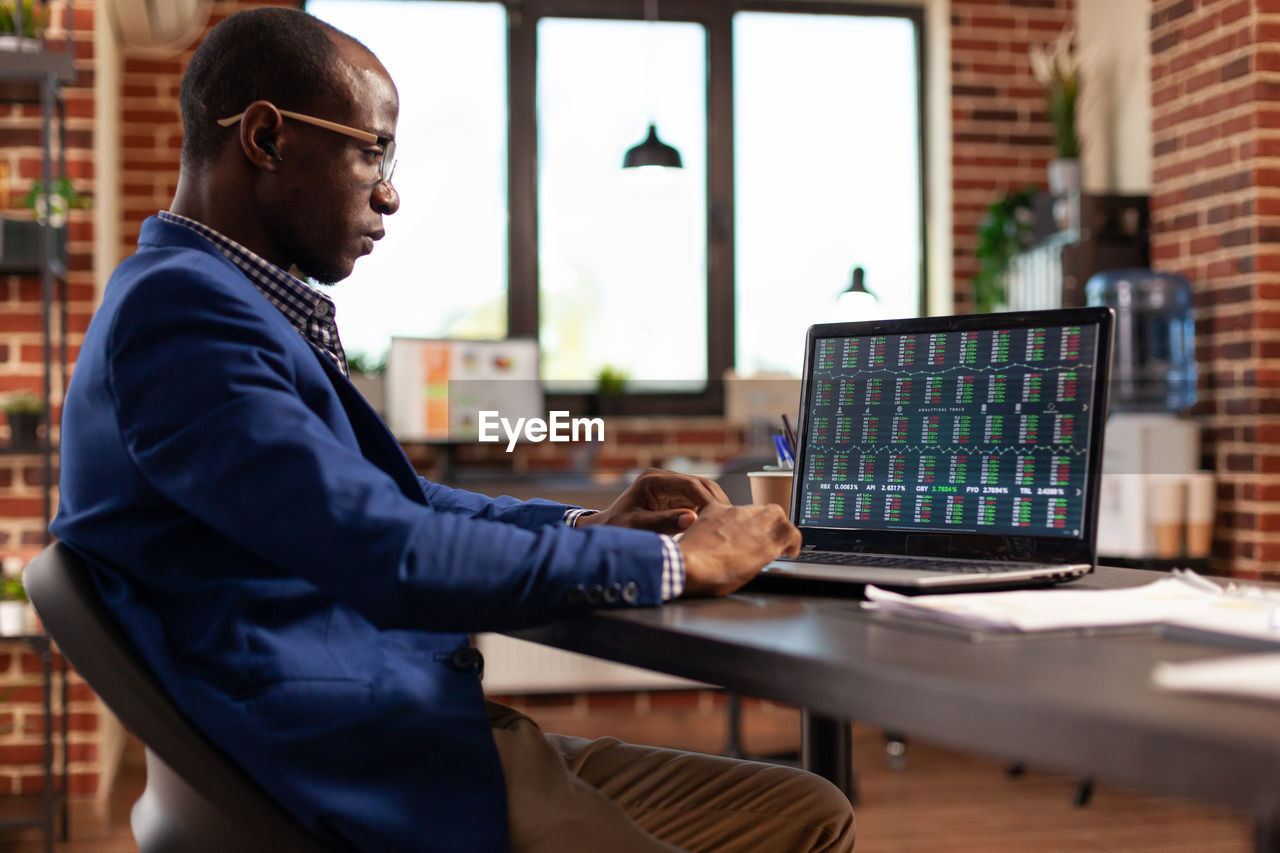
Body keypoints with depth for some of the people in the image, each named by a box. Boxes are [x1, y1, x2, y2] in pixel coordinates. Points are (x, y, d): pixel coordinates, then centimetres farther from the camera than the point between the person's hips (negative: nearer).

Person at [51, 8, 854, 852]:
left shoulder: (223, 302, 18)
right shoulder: (174, 308, -15)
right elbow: (390, 557, -23)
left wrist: (588, 522, 13)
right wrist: (670, 560, -12)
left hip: (426, 739, 10)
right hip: (365, 779, -10)